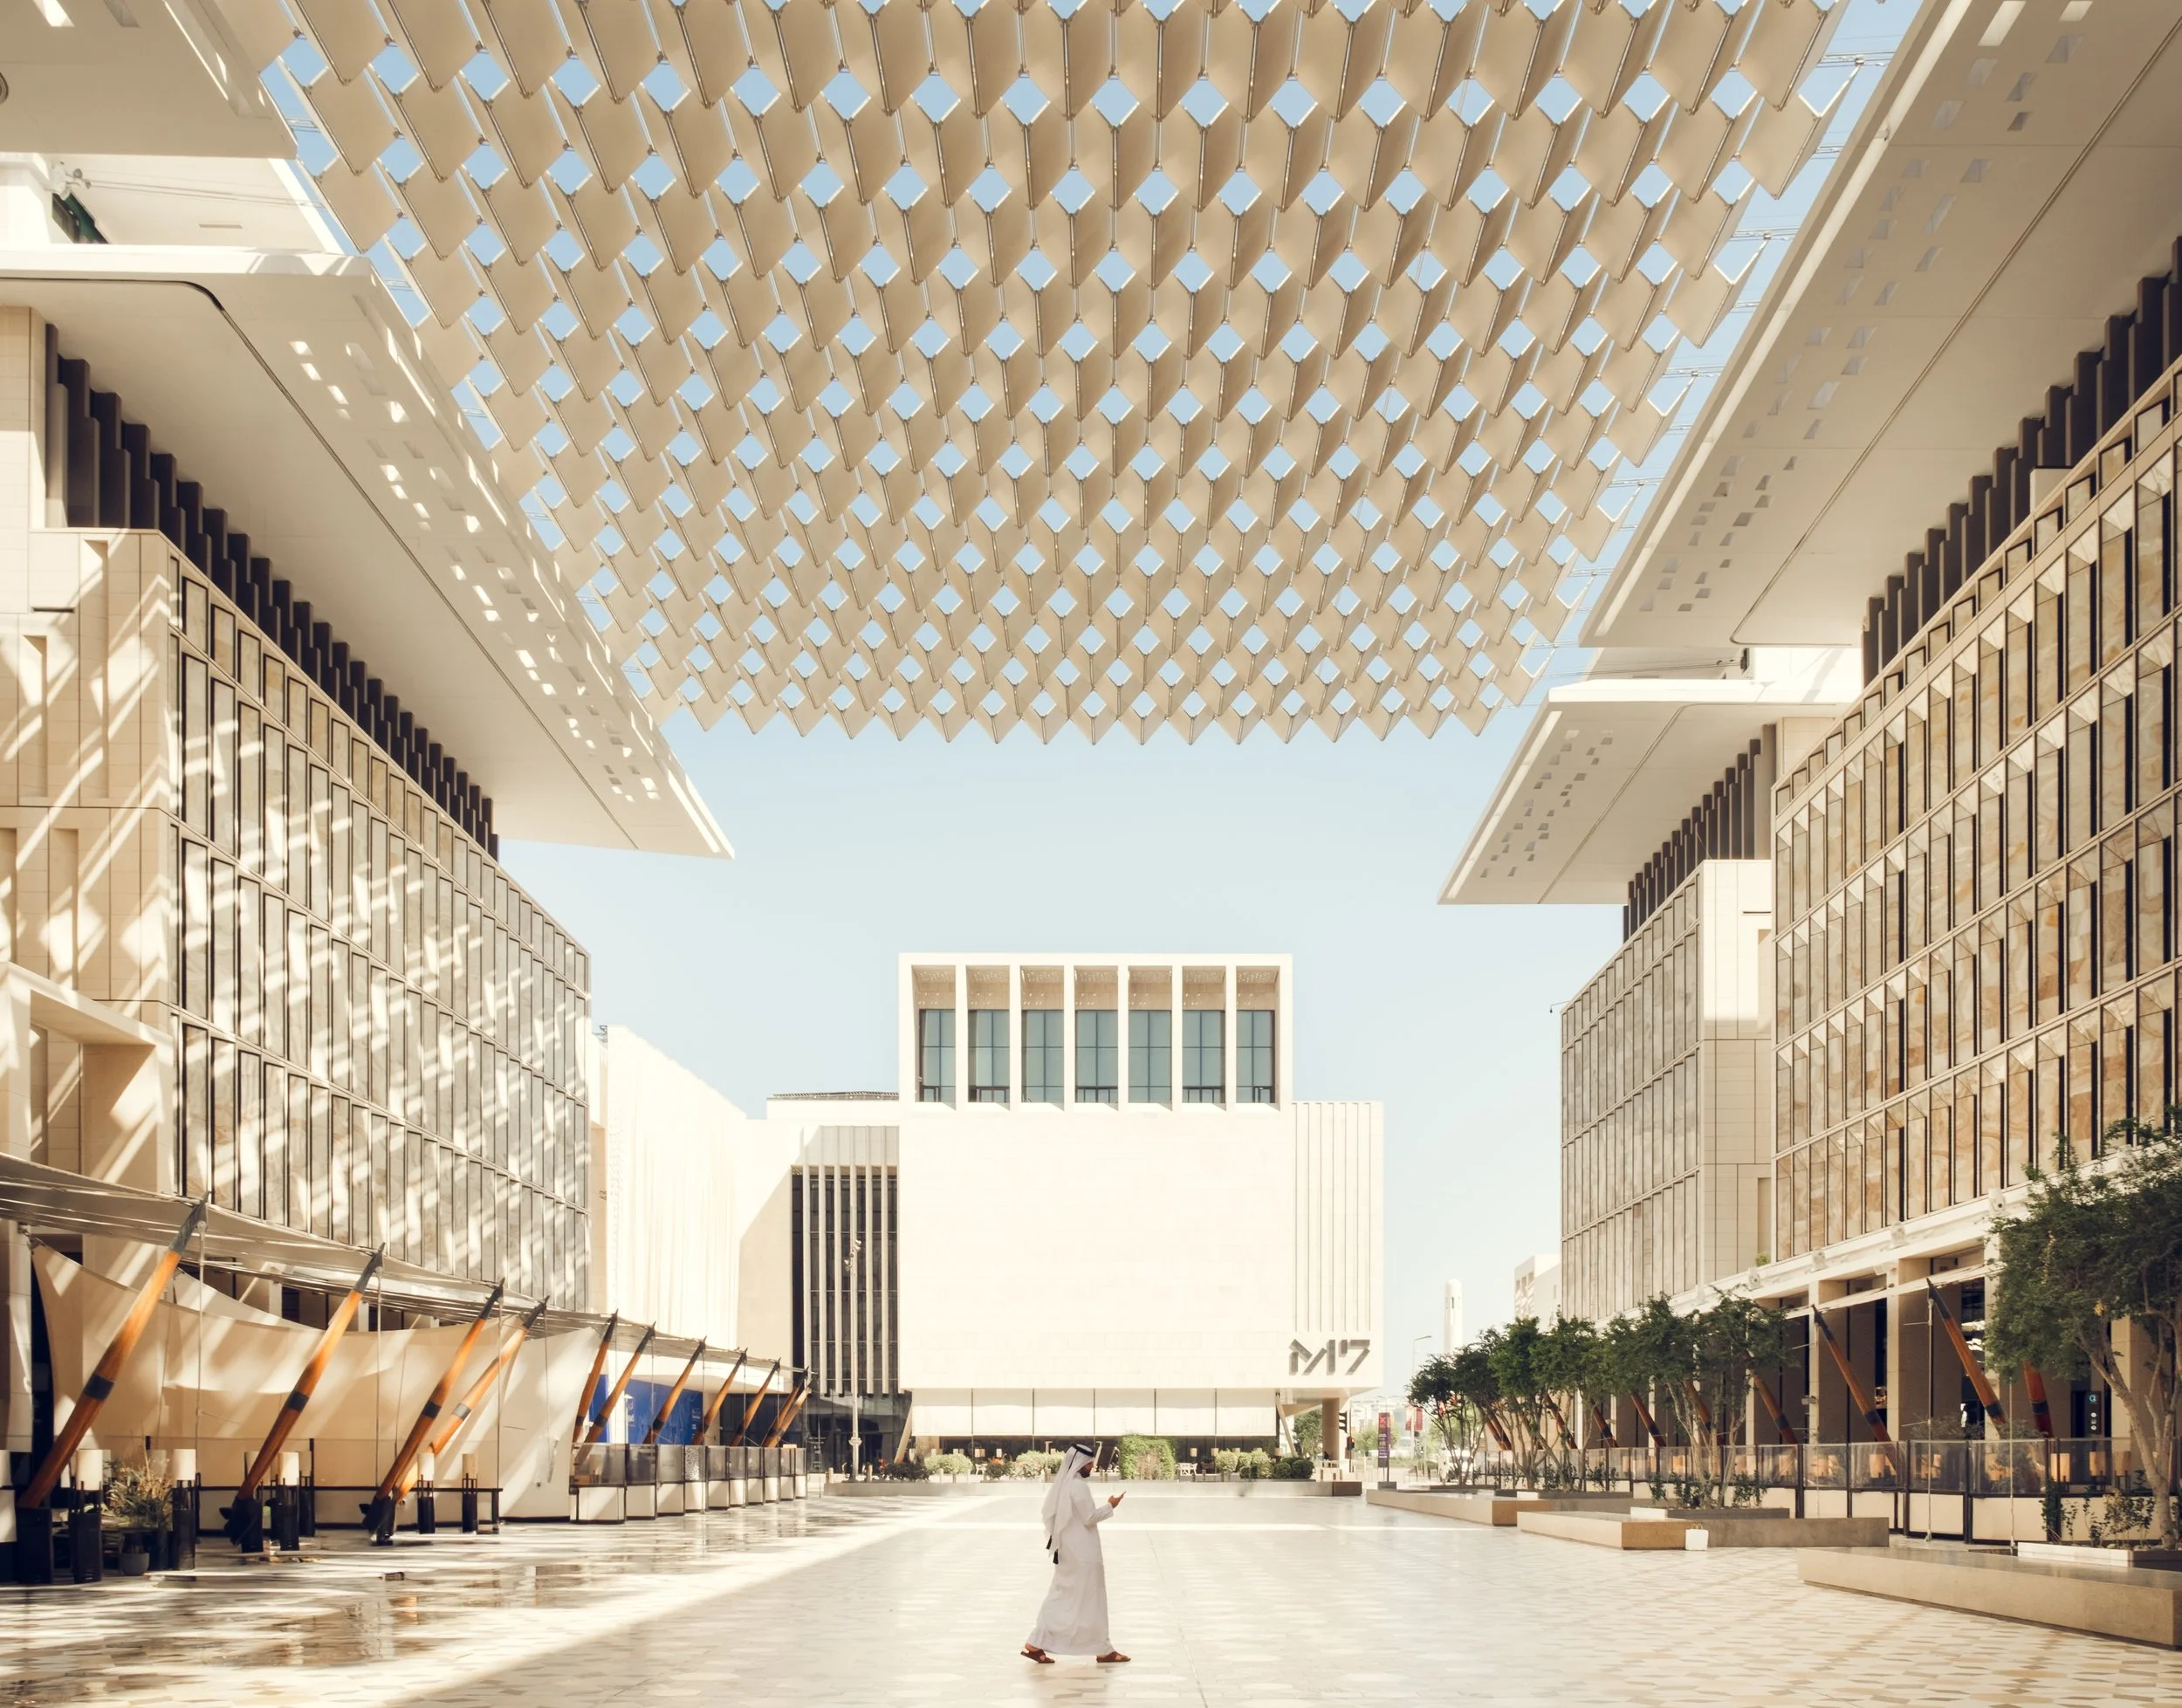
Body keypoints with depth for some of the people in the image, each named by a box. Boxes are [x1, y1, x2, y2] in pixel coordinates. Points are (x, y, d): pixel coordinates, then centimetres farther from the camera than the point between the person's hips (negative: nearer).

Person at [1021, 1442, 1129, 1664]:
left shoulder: (1061, 1484, 9)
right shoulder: (1078, 1486, -19)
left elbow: (1049, 1515, 15)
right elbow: (1090, 1517, -18)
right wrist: (1110, 1506, -6)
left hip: (1067, 1550, 9)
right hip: (1083, 1552, -9)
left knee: (1060, 1596, 10)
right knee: (1090, 1600, 0)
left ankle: (1036, 1644, 6)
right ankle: (1103, 1650, 8)